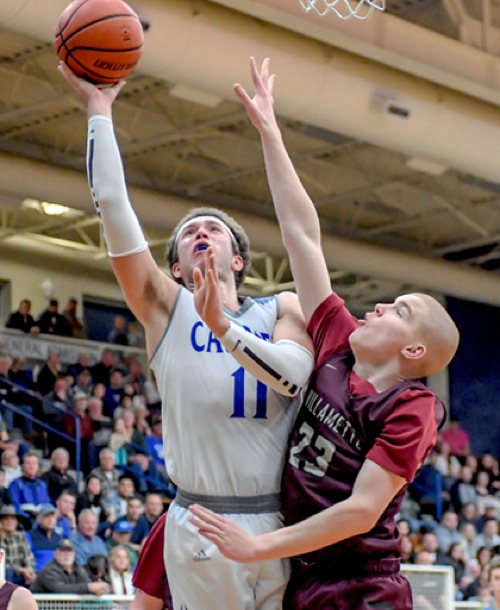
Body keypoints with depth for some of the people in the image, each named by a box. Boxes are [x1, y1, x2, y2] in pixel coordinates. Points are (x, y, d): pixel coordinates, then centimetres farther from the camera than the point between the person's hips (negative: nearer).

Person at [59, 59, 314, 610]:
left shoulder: (283, 310, 10)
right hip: (202, 527, -1)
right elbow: (111, 204, 0)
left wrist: (223, 325, -24)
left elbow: (294, 374, -12)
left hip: (284, 524, 1)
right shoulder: (165, 306, 8)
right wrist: (98, 107, 0)